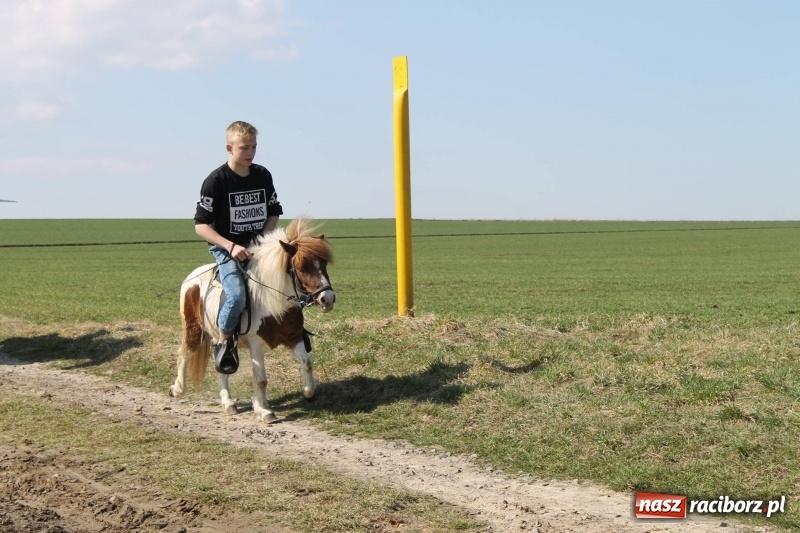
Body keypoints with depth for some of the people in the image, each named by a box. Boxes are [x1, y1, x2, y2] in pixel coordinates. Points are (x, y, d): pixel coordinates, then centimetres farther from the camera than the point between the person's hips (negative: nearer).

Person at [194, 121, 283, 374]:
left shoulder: (263, 176, 4)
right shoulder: (216, 181, -12)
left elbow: (274, 213, 14)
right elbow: (201, 225, -11)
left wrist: (264, 238, -5)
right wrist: (230, 246, -23)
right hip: (226, 249, -6)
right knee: (237, 296, -29)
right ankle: (224, 342, -5)